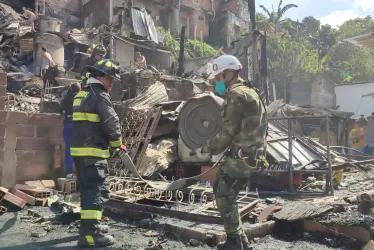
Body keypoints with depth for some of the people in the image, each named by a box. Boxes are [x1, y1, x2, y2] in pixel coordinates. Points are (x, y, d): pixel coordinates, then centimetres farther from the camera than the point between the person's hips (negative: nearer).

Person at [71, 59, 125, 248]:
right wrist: (117, 143, 2)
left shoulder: (81, 94, 18)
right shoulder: (99, 95, -12)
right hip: (93, 151, -10)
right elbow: (111, 122, -16)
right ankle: (90, 233, -9)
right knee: (97, 191, -8)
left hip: (79, 149, 10)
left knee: (88, 190, 18)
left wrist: (109, 142, 17)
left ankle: (88, 225, 29)